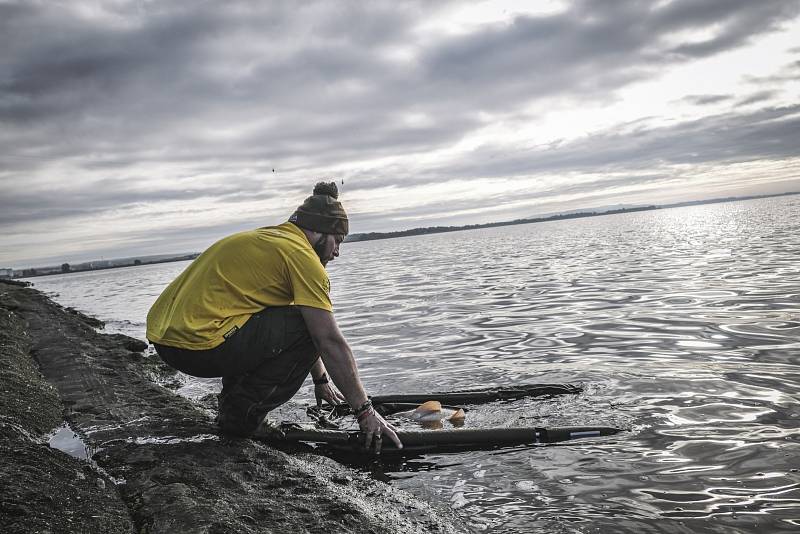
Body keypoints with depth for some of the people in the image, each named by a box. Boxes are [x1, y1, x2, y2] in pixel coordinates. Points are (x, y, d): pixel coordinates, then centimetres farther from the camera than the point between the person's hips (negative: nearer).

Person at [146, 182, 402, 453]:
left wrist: (321, 381, 34)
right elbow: (331, 343, -11)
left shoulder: (268, 238, 21)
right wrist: (365, 411, -4)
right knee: (308, 330, -5)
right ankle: (242, 415, -1)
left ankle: (233, 405, 20)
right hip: (197, 345, -10)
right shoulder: (301, 255, -7)